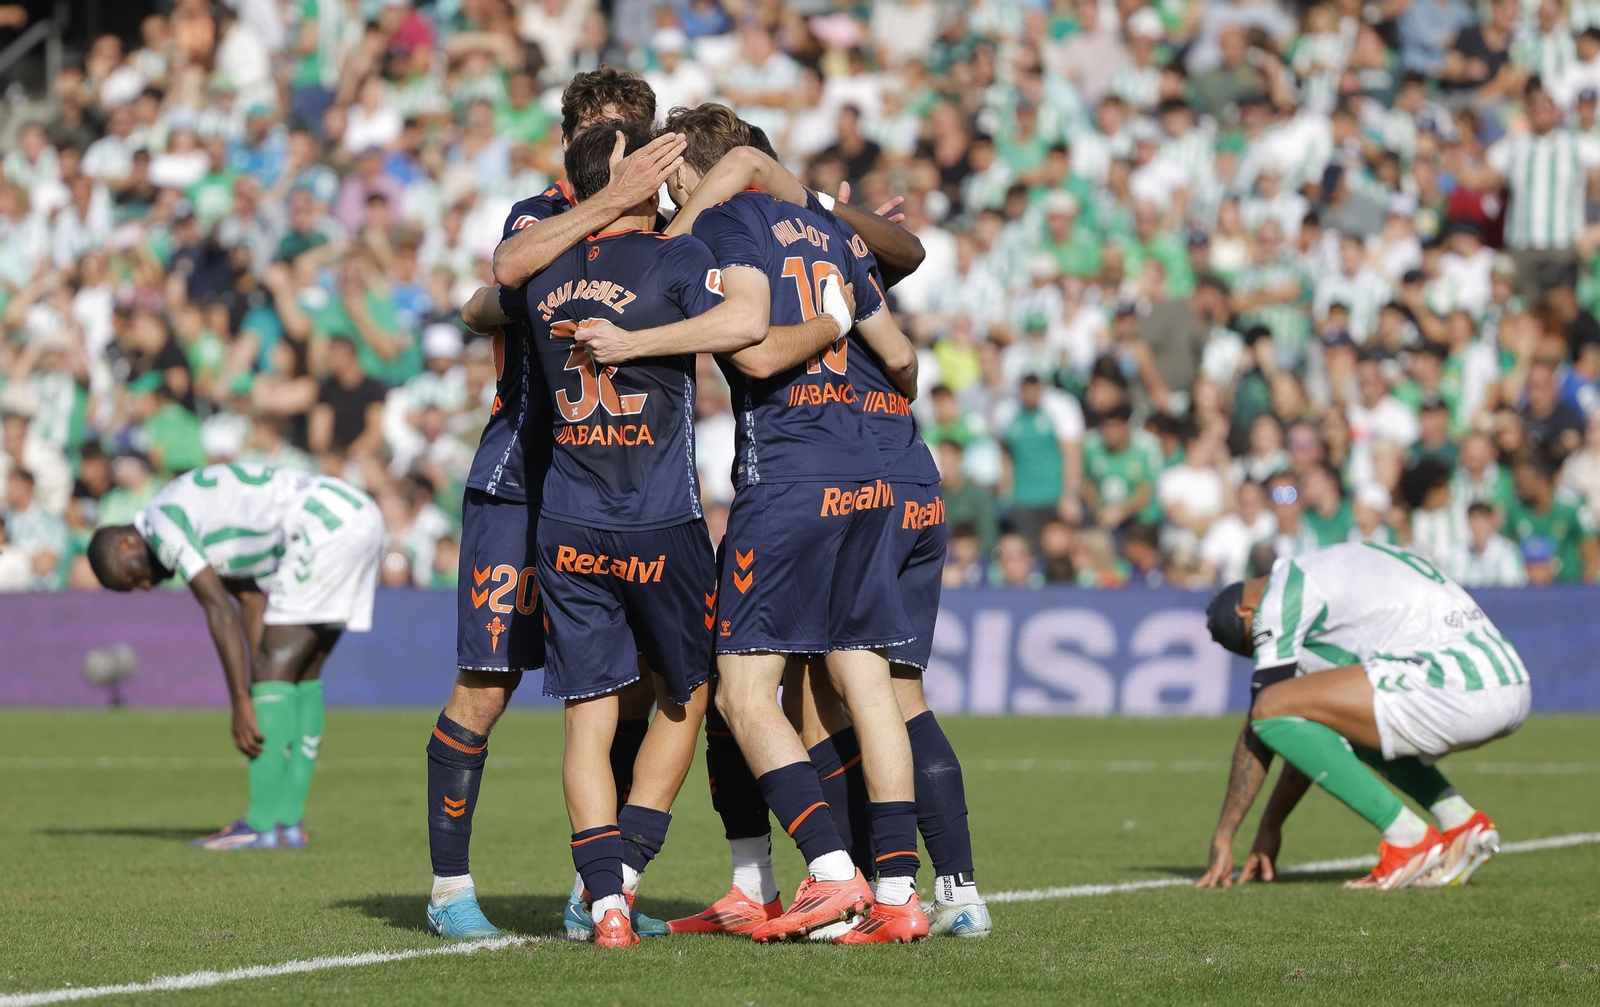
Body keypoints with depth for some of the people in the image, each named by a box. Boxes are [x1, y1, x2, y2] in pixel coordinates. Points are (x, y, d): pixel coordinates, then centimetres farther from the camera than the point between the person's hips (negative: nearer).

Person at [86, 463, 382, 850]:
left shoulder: (162, 522, -4)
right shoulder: (205, 521, 24)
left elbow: (220, 611, -11)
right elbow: (253, 607, 21)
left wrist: (242, 702, -11)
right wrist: (261, 695, 14)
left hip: (325, 524, -10)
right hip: (361, 517, 10)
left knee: (277, 665, -7)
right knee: (303, 673, 12)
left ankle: (262, 826, -9)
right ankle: (290, 822, 11)